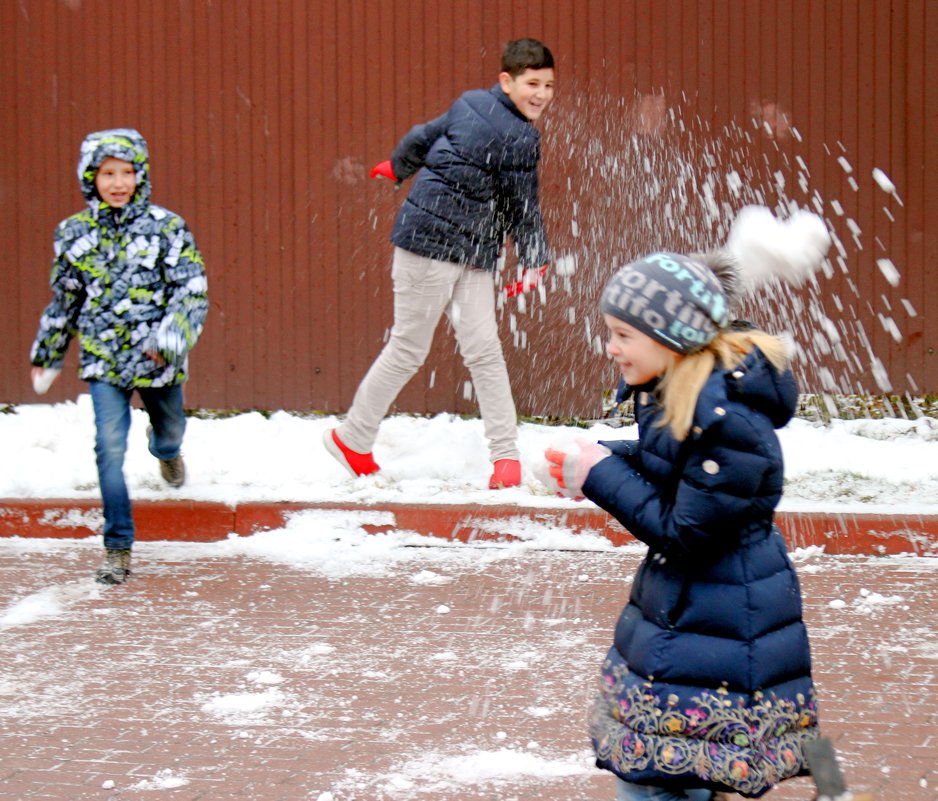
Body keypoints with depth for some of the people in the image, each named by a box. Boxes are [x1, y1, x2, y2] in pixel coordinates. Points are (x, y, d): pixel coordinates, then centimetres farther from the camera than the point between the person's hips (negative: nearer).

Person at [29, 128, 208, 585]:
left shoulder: (165, 227, -8)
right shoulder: (73, 234, 0)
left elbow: (193, 290, -11)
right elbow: (64, 300, 13)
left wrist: (173, 335, -28)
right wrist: (47, 355, 20)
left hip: (157, 360, 0)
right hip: (104, 362, 0)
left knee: (170, 433, 22)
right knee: (110, 449, -12)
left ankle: (165, 449, 63)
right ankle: (118, 548, -4)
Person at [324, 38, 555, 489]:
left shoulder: (471, 105, 9)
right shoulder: (519, 139, -16)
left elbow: (424, 137, 23)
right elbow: (523, 209, -8)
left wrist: (398, 166, 42)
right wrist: (534, 260, 6)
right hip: (432, 243, -9)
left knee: (483, 349, 2)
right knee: (408, 349, 2)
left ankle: (505, 455, -1)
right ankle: (352, 439, 16)